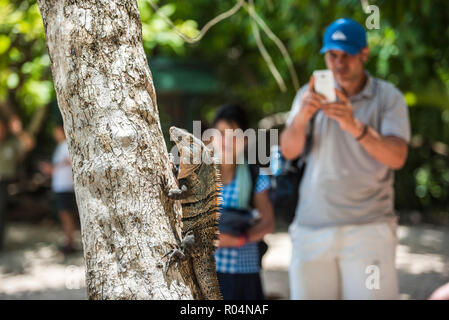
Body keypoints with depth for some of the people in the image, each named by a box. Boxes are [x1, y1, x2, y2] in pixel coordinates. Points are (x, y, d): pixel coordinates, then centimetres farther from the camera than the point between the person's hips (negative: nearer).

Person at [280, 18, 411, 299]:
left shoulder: (388, 97, 1)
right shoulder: (312, 94, 8)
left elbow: (397, 157, -14)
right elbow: (289, 150, -6)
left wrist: (355, 127, -31)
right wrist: (301, 117, -28)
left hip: (368, 227, -2)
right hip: (312, 229, 2)